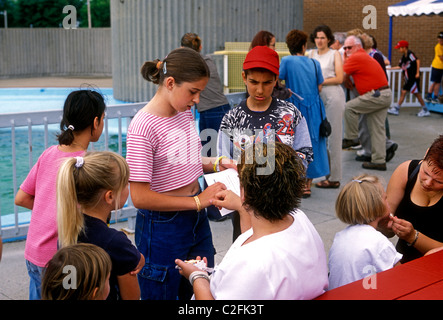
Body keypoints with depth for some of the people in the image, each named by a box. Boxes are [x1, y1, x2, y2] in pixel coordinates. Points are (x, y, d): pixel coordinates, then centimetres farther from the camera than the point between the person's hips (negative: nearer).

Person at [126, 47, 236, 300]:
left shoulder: (185, 112, 1)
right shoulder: (143, 127, -23)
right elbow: (140, 197, -23)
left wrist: (215, 164, -1)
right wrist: (198, 201, -20)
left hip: (197, 222, 8)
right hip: (163, 228, -7)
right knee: (162, 294, 11)